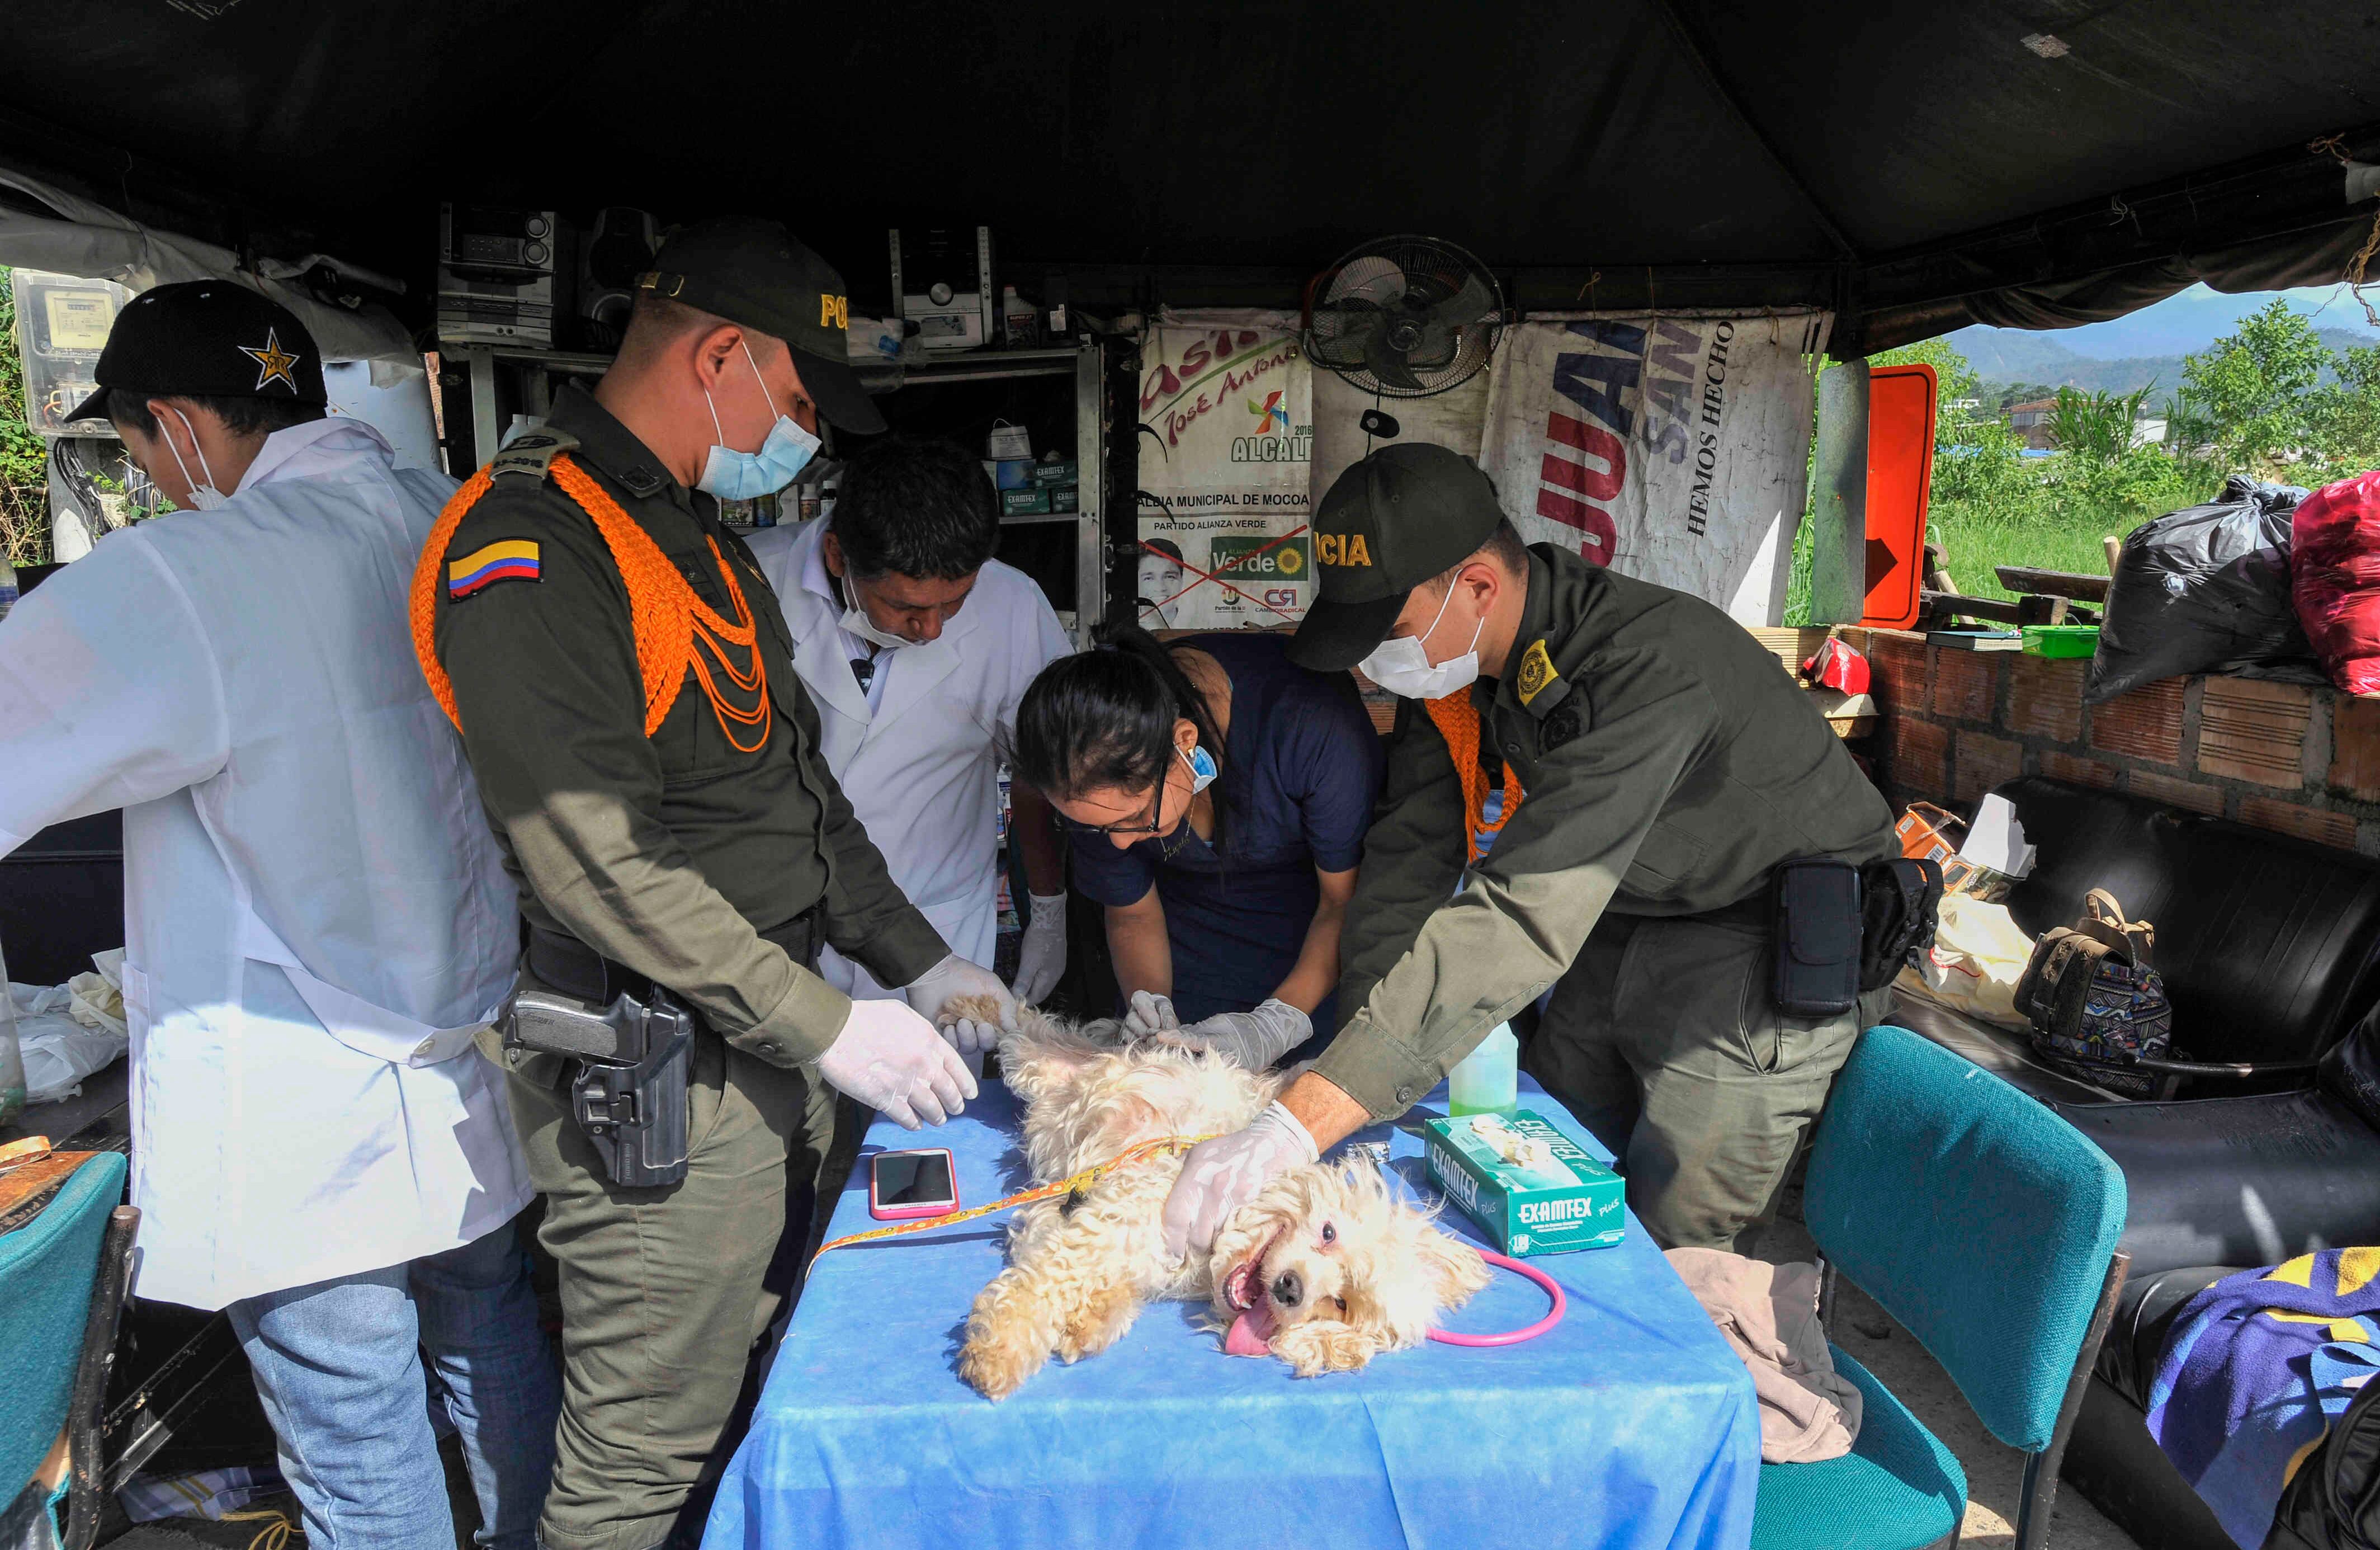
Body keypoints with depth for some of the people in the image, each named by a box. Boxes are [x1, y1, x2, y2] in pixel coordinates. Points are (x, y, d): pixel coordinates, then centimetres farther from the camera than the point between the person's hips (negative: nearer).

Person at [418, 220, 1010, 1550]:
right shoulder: (530, 546, -17)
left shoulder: (699, 534, 15)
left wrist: (917, 963, 11)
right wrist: (827, 1026, -19)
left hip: (772, 1050, 9)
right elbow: (596, 863, -23)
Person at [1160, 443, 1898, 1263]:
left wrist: (1298, 1127, -49)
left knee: (1671, 1250, -4)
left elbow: (1521, 918, -45)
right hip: (1631, 912, 7)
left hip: (1779, 942, -7)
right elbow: (1407, 863, -7)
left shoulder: (1650, 665, -37)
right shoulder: (1447, 660, -11)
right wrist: (1351, 1072, -18)